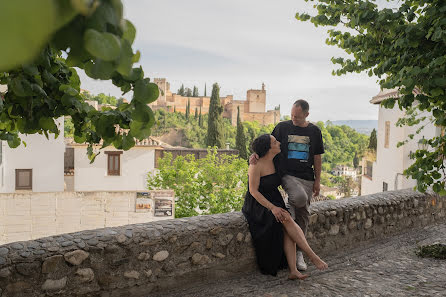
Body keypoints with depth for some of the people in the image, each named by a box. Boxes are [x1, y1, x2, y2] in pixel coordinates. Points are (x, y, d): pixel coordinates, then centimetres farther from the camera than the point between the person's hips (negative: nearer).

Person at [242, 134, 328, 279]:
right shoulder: (256, 165, -15)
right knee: (287, 220, -29)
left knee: (288, 230, -22)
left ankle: (293, 270, -25)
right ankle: (312, 256, -22)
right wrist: (272, 207, -24)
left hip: (274, 203, 6)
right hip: (257, 206, -6)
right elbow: (253, 191, -16)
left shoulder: (275, 163, 7)